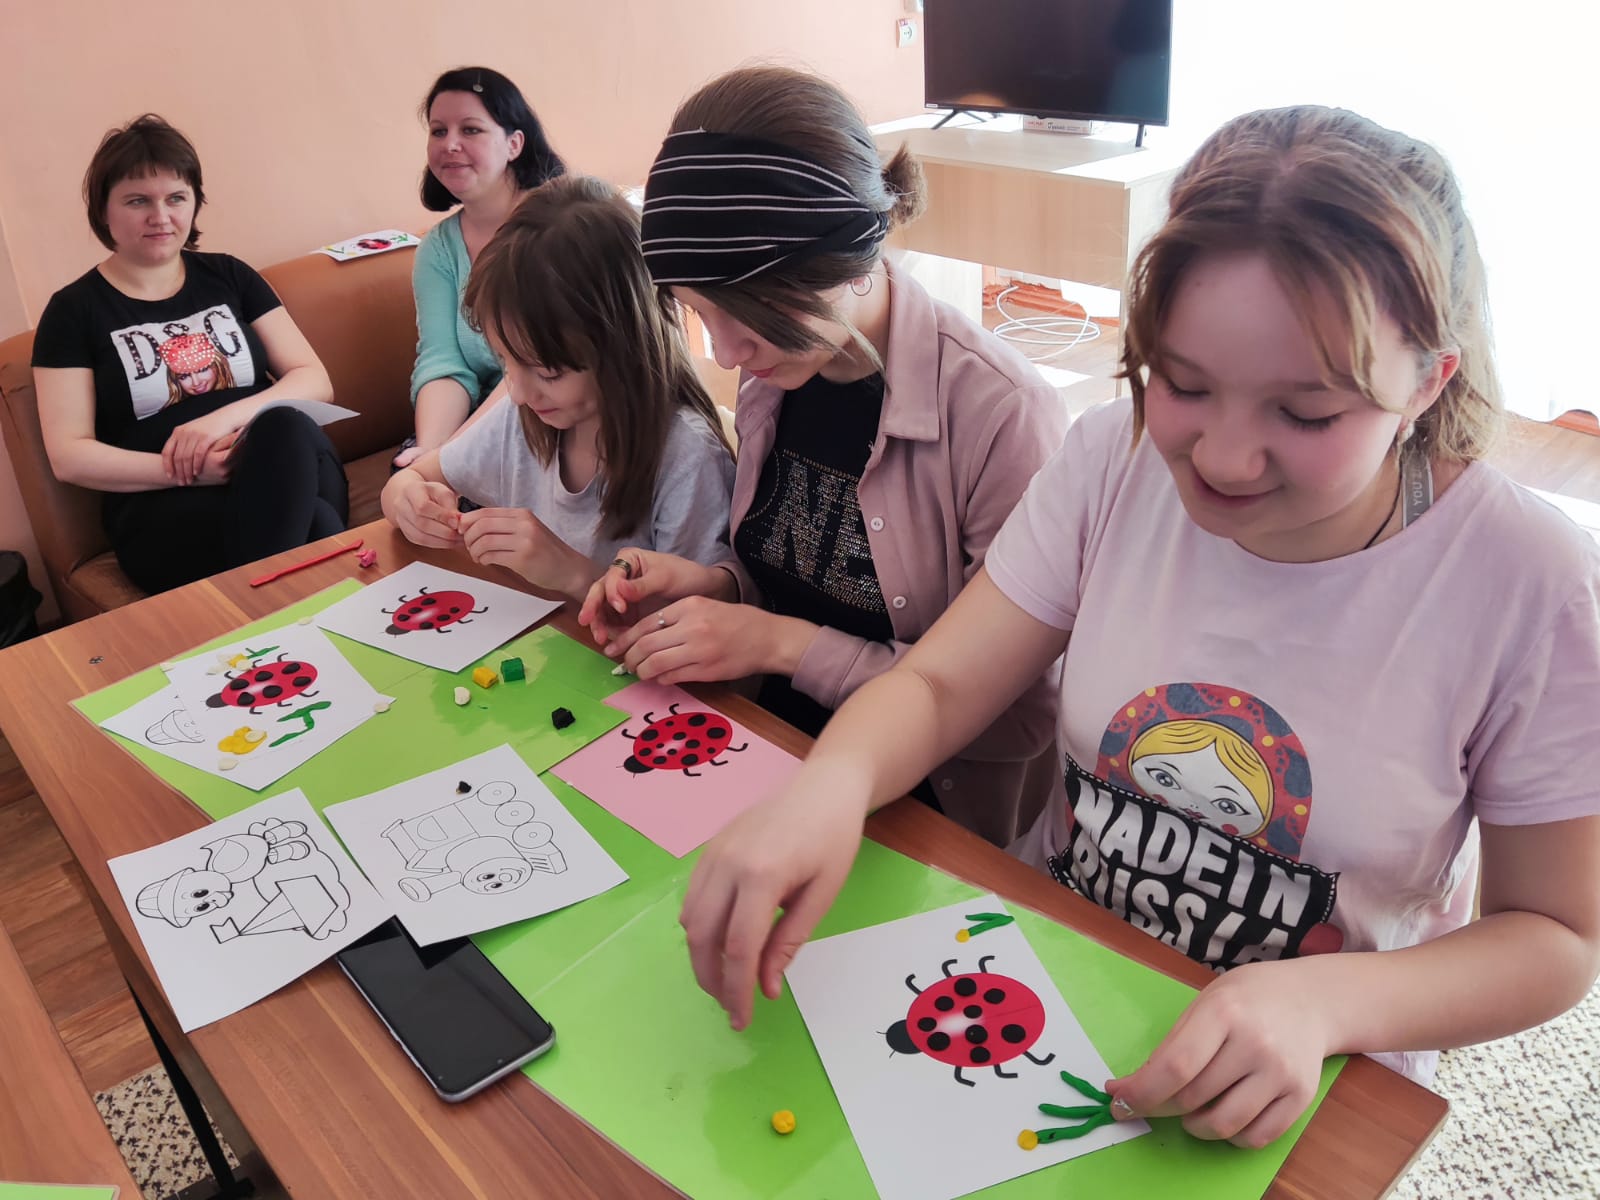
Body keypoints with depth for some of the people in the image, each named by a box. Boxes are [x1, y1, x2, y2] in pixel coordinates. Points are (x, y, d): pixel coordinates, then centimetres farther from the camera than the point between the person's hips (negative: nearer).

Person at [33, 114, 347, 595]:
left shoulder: (229, 276, 17)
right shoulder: (74, 310, 9)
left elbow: (315, 380, 9)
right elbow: (69, 455, 2)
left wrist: (228, 416, -10)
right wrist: (186, 471, -14)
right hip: (164, 513, -4)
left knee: (285, 427, -35)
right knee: (311, 522, -38)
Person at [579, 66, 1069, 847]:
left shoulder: (998, 412, -23)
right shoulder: (772, 372, -1)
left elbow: (1017, 710, -18)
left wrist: (786, 644, -21)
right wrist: (712, 586, -7)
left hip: (928, 807, -6)